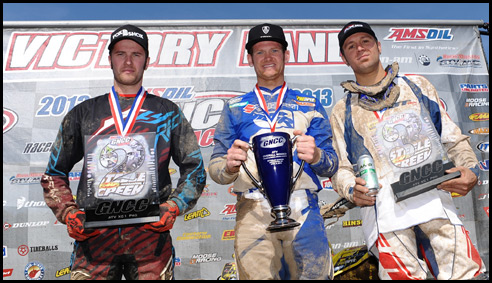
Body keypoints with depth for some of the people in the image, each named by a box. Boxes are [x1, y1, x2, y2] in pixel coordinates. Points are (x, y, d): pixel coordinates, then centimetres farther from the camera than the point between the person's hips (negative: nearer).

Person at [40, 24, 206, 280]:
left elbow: (194, 170, 9)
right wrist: (68, 213, 1)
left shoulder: (168, 113, 8)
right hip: (94, 237, 1)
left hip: (151, 234, 0)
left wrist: (173, 207, -5)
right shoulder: (83, 113, 11)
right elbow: (54, 174, 16)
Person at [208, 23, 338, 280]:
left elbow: (331, 167, 8)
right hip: (252, 212, 0)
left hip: (303, 211, 0)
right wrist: (229, 166, -14)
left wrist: (316, 156, -14)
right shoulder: (235, 108, 14)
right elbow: (215, 167, 9)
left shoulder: (310, 106, 13)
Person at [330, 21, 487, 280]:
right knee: (404, 275, -10)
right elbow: (340, 168, 10)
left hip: (434, 198, 2)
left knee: (464, 272, -8)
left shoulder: (417, 86, 18)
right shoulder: (342, 111, 14)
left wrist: (470, 169, -1)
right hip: (383, 205, -1)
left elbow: (453, 139, 17)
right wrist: (352, 190, -11)